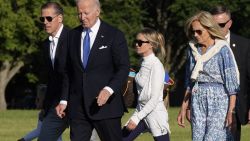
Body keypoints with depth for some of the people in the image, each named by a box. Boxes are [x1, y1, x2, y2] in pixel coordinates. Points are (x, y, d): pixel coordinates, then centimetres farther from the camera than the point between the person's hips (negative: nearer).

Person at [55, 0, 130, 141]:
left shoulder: (114, 35, -3)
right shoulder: (73, 36, 11)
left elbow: (124, 68, -8)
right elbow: (68, 71, 16)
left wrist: (109, 90, -24)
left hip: (106, 104, -4)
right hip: (78, 106, 4)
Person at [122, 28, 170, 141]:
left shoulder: (156, 66, -16)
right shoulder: (144, 63, 8)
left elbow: (154, 99, -20)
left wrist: (137, 118, -22)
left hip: (155, 112, -8)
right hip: (141, 111, 8)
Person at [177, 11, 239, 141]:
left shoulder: (222, 49, -7)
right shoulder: (193, 50, 11)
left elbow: (232, 83, -9)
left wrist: (231, 111, -15)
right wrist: (183, 108, 15)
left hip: (218, 101, -6)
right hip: (197, 102, 6)